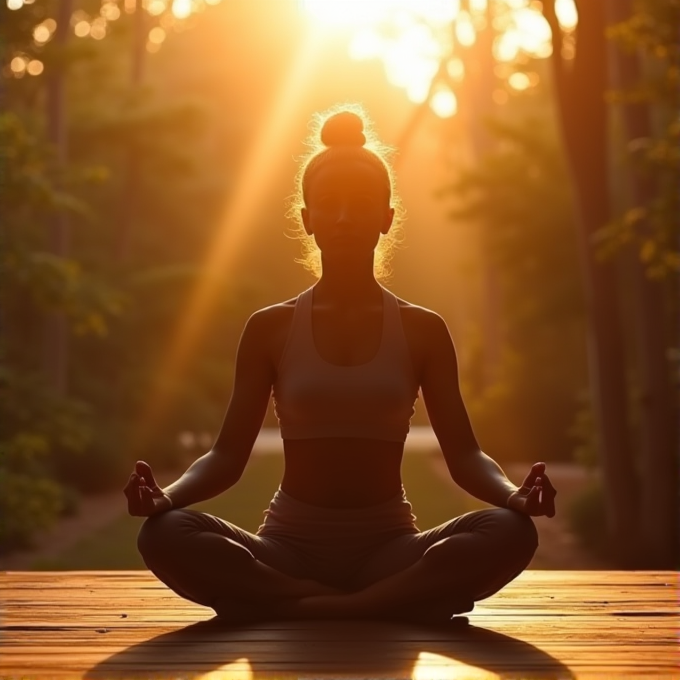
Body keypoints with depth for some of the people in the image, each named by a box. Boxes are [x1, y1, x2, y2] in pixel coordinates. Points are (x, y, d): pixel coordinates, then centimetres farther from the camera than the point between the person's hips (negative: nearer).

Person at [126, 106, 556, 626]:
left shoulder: (422, 330, 6)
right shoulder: (270, 329, 5)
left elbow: (464, 453, 1)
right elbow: (228, 455, 1)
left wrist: (514, 494, -21)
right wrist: (167, 495, -20)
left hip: (389, 548, 0)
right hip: (289, 548, 0)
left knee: (510, 532, -29)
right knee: (166, 535, -30)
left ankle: (290, 610, -27)